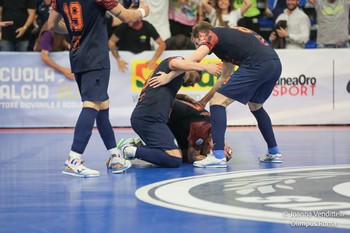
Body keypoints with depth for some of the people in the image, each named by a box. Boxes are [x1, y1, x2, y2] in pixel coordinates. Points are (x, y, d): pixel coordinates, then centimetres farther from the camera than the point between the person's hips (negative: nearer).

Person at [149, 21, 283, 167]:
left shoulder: (211, 35, 10)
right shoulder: (227, 36, 33)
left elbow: (195, 58, -10)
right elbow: (225, 77, 36)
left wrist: (168, 77, -6)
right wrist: (203, 100, 36)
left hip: (256, 65, -9)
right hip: (275, 64, 9)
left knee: (218, 102, -2)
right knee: (256, 106, 31)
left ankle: (218, 156, -10)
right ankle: (274, 152, 34)